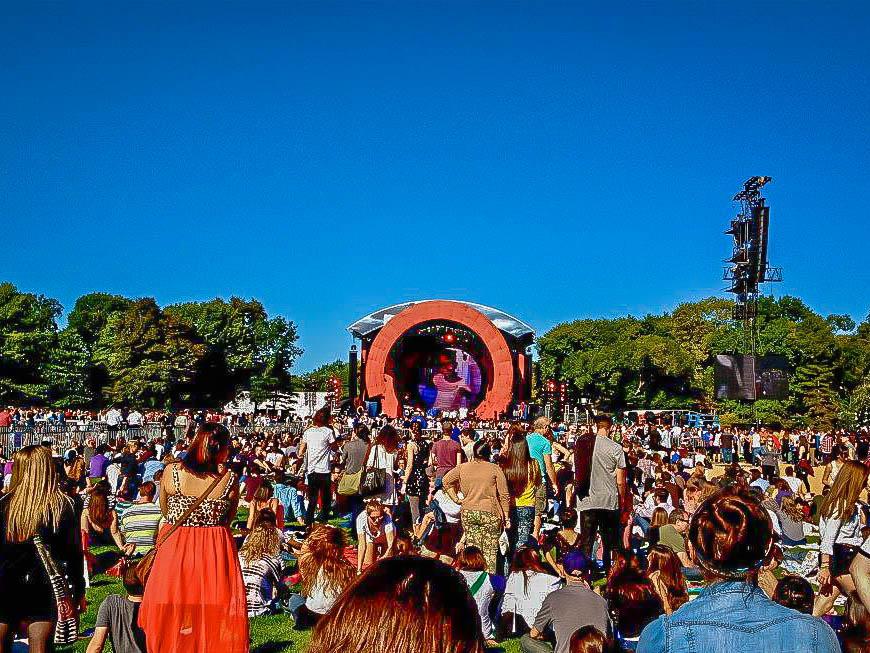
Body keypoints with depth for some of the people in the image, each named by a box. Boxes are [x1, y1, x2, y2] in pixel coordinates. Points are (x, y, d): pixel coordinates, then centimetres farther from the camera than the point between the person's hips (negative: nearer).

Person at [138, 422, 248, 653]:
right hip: (216, 552, -1)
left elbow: (165, 511, 9)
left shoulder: (171, 471, -8)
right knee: (215, 610, 12)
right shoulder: (230, 479, -11)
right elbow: (228, 519, 3)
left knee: (172, 611, 15)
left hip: (175, 549, 1)